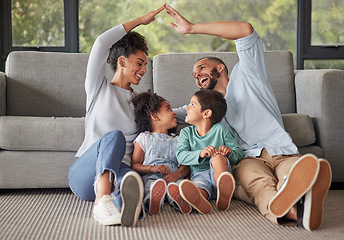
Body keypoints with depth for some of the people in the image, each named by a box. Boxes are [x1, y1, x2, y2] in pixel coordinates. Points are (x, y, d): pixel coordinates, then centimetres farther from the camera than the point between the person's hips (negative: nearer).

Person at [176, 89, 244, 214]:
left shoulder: (220, 130, 8)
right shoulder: (186, 132, 14)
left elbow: (239, 154, 6)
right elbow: (181, 156, -3)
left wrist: (229, 152, -20)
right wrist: (200, 154, -22)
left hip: (219, 171, 0)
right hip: (199, 175, 0)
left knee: (218, 156, -32)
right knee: (193, 187, -36)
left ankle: (223, 193, -50)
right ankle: (199, 200, -72)